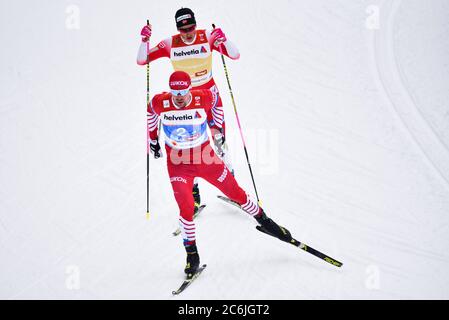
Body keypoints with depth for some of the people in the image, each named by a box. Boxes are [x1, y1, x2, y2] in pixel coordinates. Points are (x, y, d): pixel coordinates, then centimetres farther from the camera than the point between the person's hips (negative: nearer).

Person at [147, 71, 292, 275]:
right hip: (178, 163, -1)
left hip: (205, 157, 1)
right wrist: (153, 138, 16)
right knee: (186, 209, -14)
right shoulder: (160, 103, -17)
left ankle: (264, 221, 34)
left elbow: (216, 100, 6)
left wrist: (216, 125, 13)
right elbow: (151, 111, 8)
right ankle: (192, 255, 6)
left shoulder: (203, 97, -19)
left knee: (236, 193, 9)